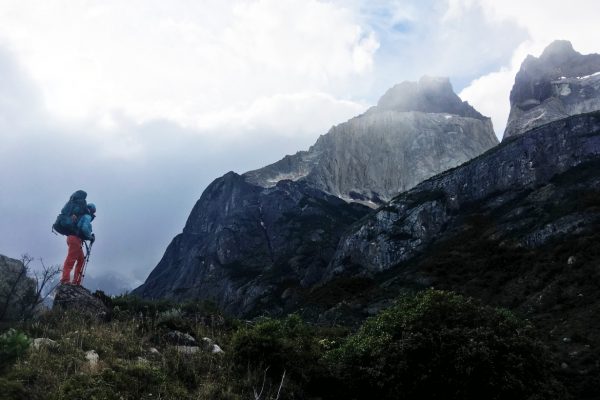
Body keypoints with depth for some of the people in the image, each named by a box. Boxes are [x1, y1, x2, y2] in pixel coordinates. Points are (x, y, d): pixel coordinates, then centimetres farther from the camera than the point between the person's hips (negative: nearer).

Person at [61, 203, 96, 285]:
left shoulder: (83, 216, 25)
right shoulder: (87, 217, -4)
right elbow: (85, 228, -20)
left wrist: (90, 236, 14)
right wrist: (90, 237, -7)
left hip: (72, 238, 10)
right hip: (75, 239, -10)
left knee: (81, 259, 12)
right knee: (71, 259, -13)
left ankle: (76, 281, 10)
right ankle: (65, 279, -19)